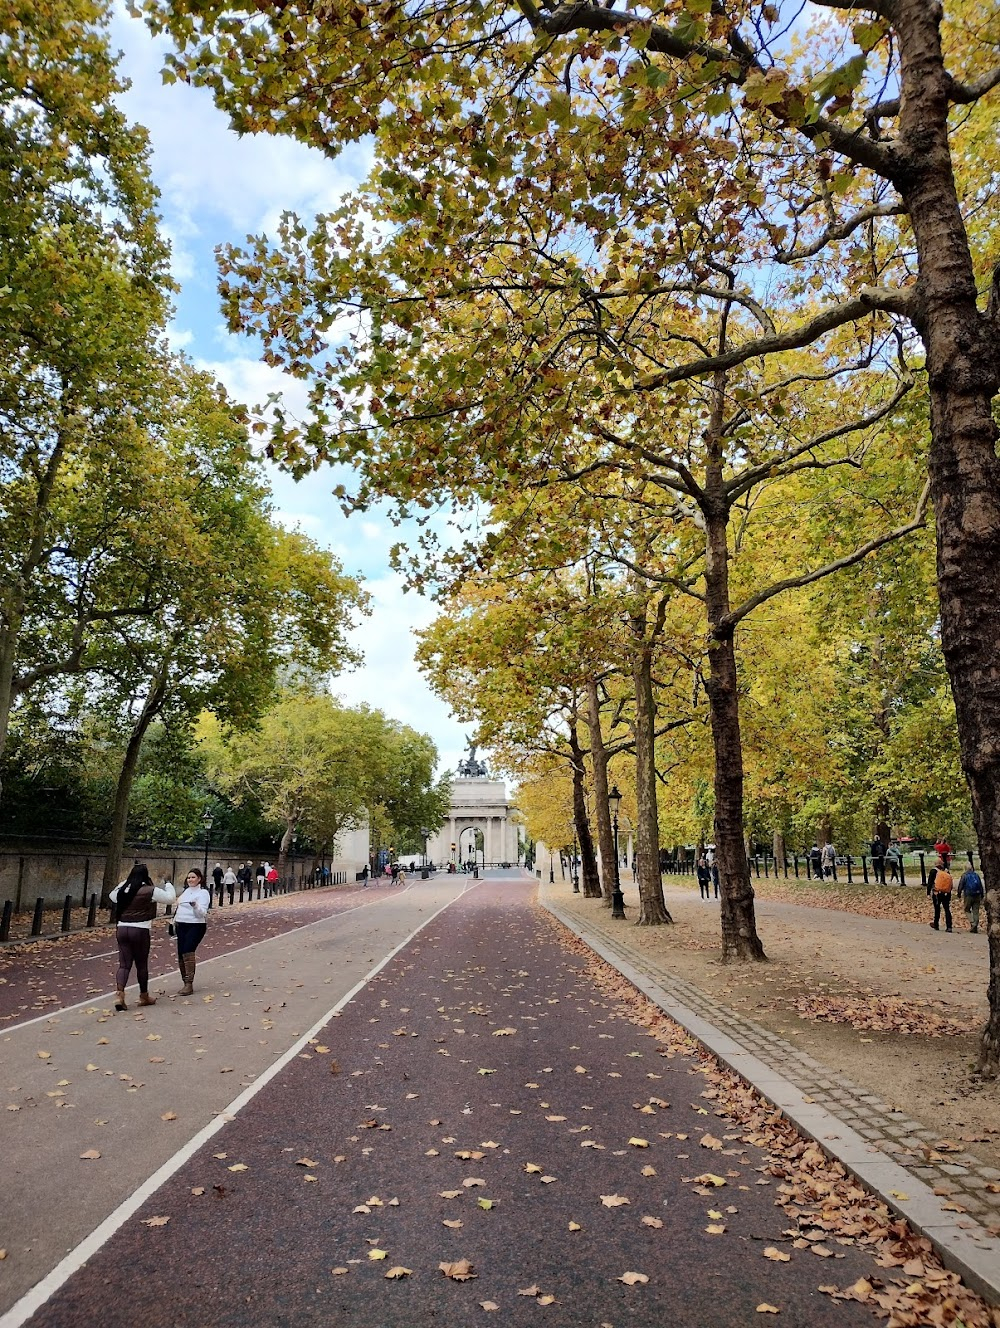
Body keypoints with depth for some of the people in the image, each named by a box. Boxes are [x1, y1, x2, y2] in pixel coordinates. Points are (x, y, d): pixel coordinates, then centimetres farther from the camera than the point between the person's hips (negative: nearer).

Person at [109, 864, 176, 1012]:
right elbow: (170, 898, -2)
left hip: (122, 929, 5)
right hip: (140, 931, -4)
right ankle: (144, 997, 24)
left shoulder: (122, 890, 6)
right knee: (142, 964, 9)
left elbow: (112, 896, 30)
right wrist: (168, 885, 15)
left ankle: (119, 994, -12)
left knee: (124, 964, 7)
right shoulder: (150, 891, -10)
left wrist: (125, 882, 33)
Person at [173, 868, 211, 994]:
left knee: (188, 951, -20)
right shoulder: (185, 891, 16)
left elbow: (202, 913, -16)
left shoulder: (203, 893, -6)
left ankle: (189, 983, -17)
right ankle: (185, 981, 16)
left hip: (196, 926, -7)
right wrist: (175, 920, 21)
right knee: (181, 954, 5)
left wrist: (195, 905, -34)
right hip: (181, 925, 7)